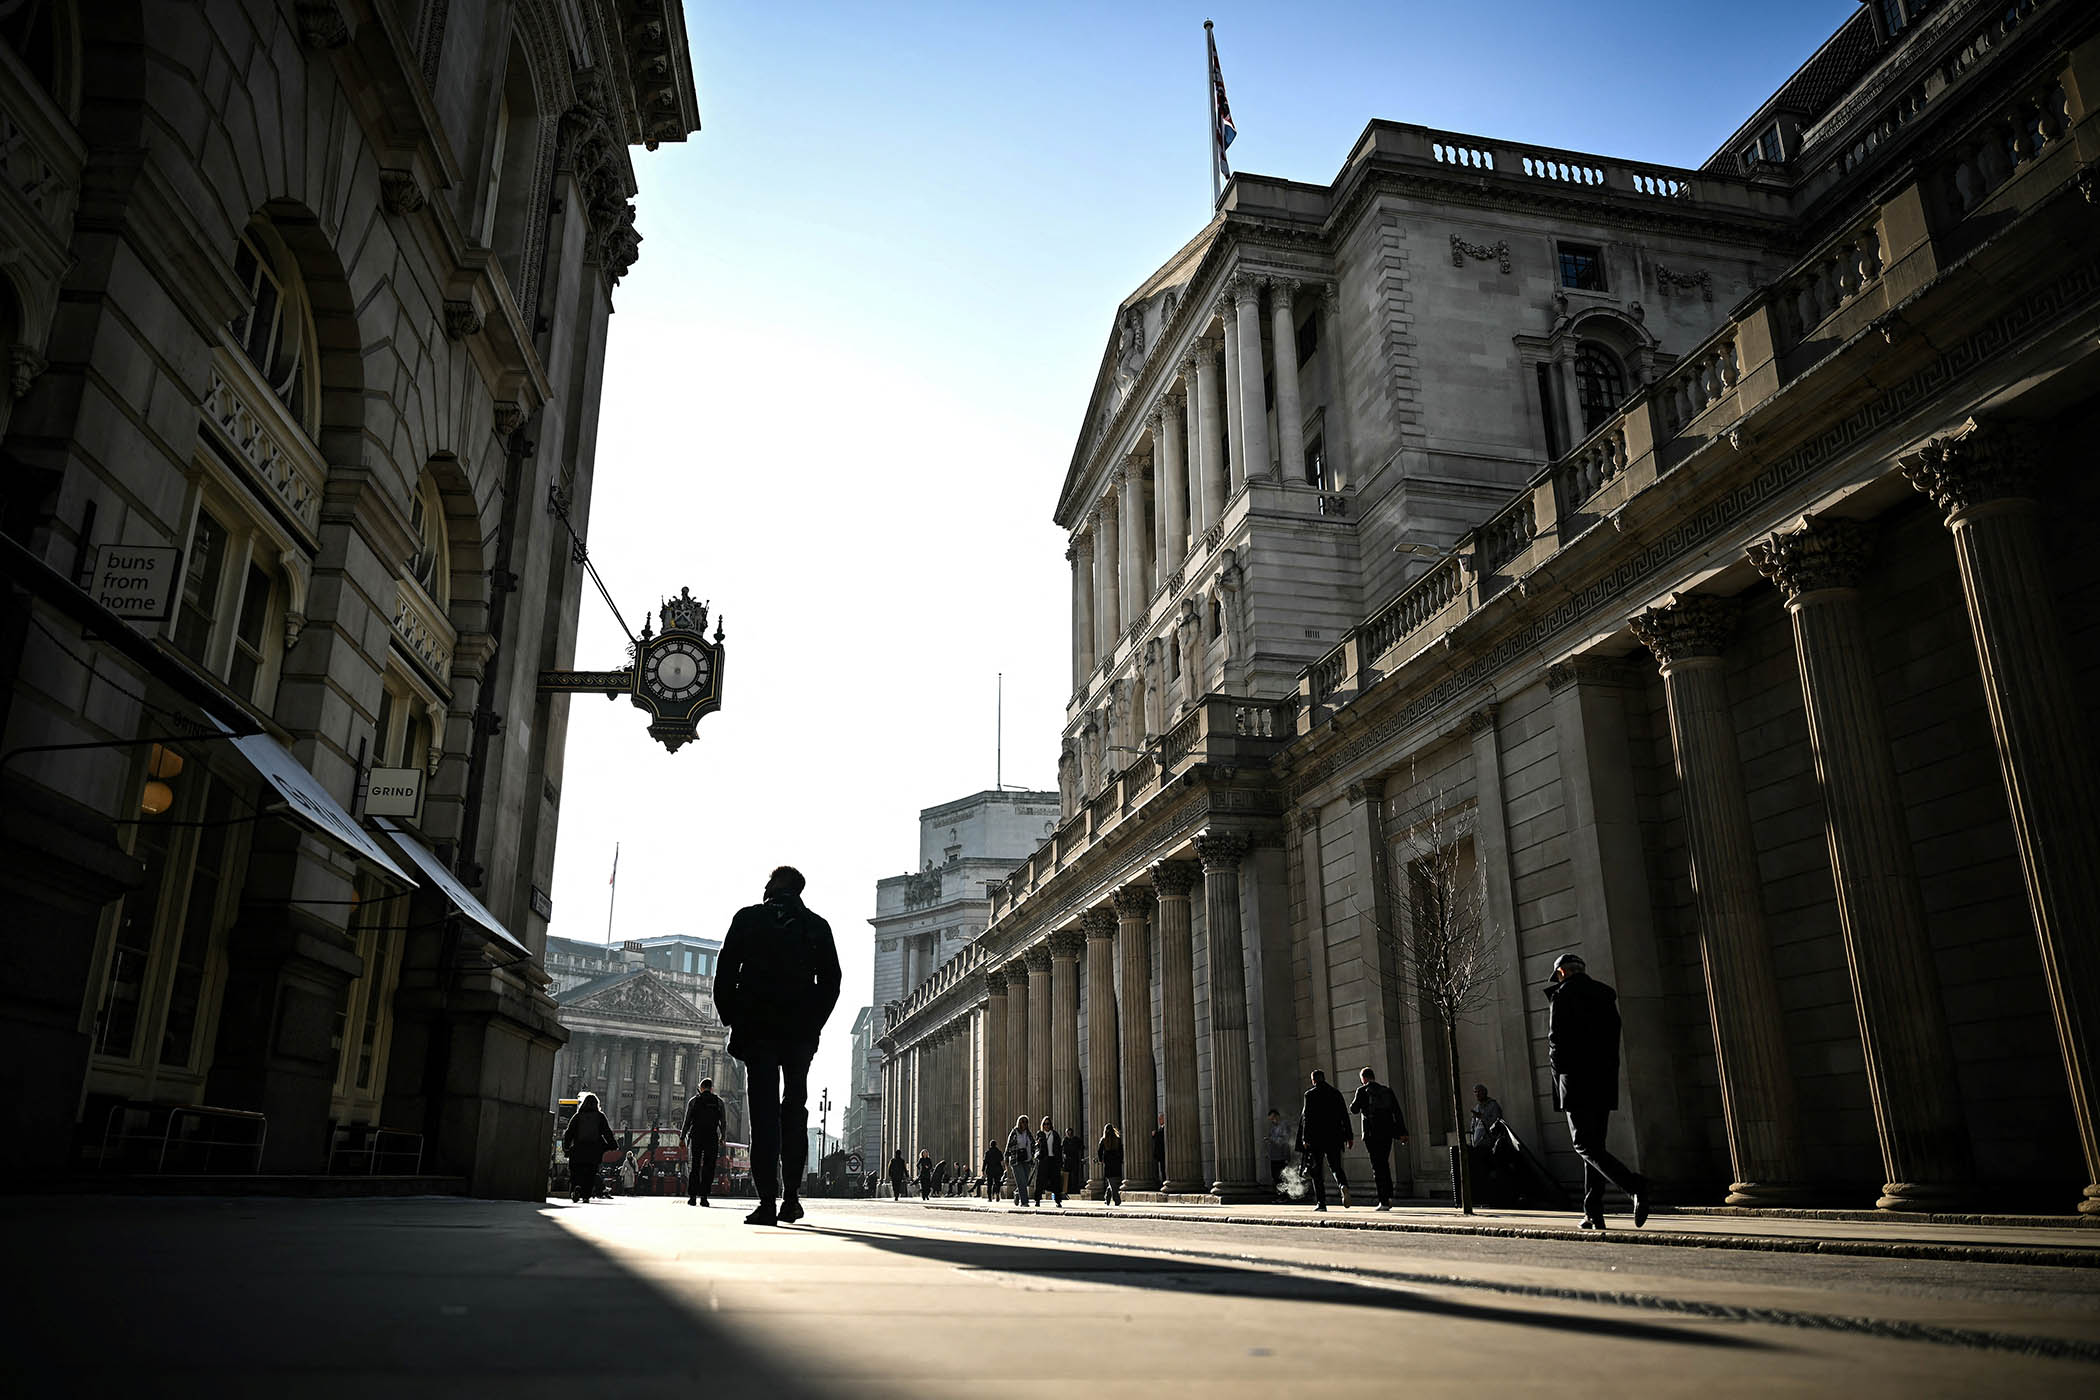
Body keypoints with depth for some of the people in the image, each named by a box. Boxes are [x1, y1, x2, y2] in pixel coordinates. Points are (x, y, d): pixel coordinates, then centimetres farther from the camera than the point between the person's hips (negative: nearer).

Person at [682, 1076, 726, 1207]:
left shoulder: (693, 1101, 3)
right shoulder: (718, 1101, 5)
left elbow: (687, 1121, 1)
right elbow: (723, 1122, 4)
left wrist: (682, 1137, 8)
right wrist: (722, 1137, 15)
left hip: (696, 1137, 1)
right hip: (712, 1138, -1)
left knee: (694, 1167, 8)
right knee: (709, 1168, 1)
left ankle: (692, 1196, 2)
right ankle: (704, 1196, -6)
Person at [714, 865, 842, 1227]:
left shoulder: (748, 918, 3)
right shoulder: (817, 926, 8)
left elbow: (725, 972, 0)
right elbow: (831, 981, 5)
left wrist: (731, 1019, 8)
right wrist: (814, 1023, 10)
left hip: (757, 1030, -2)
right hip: (801, 1032, 2)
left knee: (765, 1111, -1)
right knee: (795, 1109, 13)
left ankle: (768, 1201, -8)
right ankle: (791, 1196, 9)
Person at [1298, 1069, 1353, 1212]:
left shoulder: (1310, 1094, -5)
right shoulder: (1336, 1093, 7)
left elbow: (1307, 1117, -9)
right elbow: (1344, 1115, 5)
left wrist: (1305, 1138, -7)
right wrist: (1349, 1136, 9)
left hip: (1316, 1137, -3)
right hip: (1334, 1136, 3)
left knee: (1316, 1170, 7)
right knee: (1336, 1166, 11)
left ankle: (1321, 1202, 4)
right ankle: (1344, 1186, -20)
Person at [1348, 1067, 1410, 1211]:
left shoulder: (1362, 1090, -2)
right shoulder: (1387, 1091, 12)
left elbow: (1354, 1109, -6)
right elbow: (1398, 1112, 6)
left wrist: (1353, 1103, 16)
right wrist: (1402, 1133, 3)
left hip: (1372, 1134, -4)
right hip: (1387, 1133, 4)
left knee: (1378, 1167, -1)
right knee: (1384, 1164, 17)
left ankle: (1384, 1201, -5)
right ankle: (1389, 1196, 6)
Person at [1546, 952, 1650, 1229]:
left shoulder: (1561, 996, -6)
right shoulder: (1606, 995, 15)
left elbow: (1556, 1040, -11)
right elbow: (1613, 1037, 13)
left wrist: (1558, 1067, 4)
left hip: (1576, 1081, -7)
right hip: (1605, 1081, 7)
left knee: (1586, 1146, -5)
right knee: (1595, 1145, 11)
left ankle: (1634, 1185, -25)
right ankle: (1593, 1213, 9)